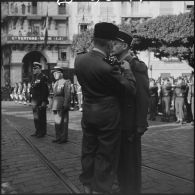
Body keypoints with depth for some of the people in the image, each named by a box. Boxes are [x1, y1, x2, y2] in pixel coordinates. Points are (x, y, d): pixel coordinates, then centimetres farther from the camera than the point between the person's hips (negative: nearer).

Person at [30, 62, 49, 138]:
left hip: (41, 101, -9)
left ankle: (42, 132, 9)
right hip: (34, 101, 9)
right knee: (35, 117, 14)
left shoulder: (43, 77, -12)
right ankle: (37, 131, 24)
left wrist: (44, 101, -21)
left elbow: (45, 90, -17)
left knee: (41, 117, -1)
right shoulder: (34, 78, 15)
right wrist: (32, 100, 17)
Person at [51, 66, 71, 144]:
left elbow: (67, 95, -13)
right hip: (55, 105, 8)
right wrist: (53, 105, 16)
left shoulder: (65, 82, -8)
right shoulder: (55, 83, 18)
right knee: (57, 122, 12)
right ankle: (58, 137, 22)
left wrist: (65, 105, -19)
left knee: (63, 122, -2)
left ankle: (64, 138, 6)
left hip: (62, 106, -8)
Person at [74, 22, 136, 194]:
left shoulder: (79, 59, -3)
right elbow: (131, 89, -14)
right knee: (105, 155, 8)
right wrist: (127, 69, 1)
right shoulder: (107, 68, -24)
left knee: (88, 152, 18)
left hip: (88, 113, 7)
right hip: (108, 115, -6)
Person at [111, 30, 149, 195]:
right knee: (120, 158, 18)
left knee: (131, 159, 6)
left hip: (130, 124, -7)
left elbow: (143, 98, -17)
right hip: (117, 121, 7)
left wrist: (140, 126, -18)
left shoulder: (137, 66, -13)